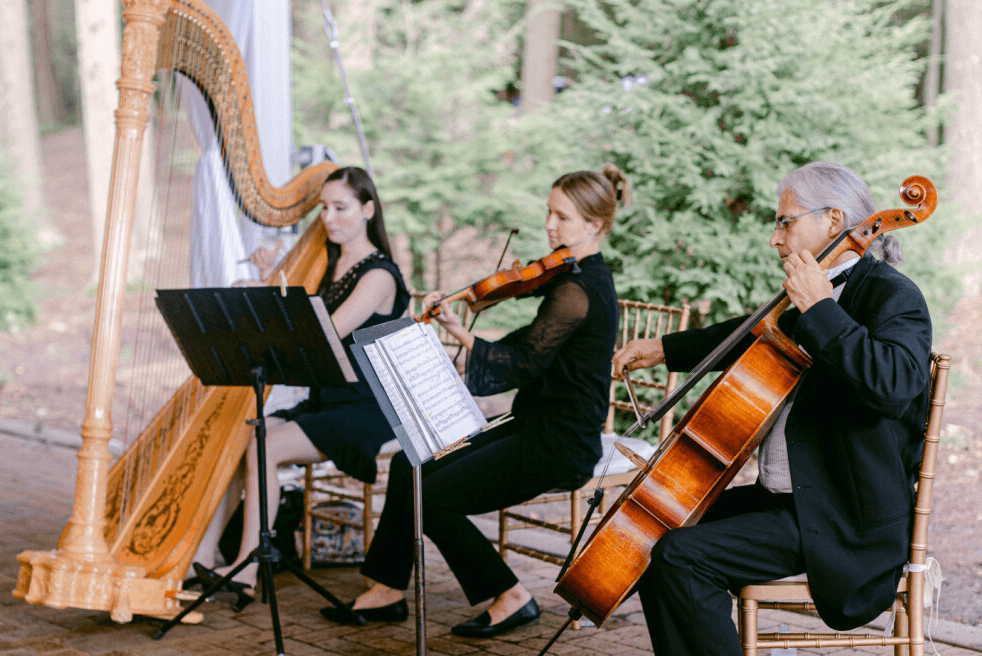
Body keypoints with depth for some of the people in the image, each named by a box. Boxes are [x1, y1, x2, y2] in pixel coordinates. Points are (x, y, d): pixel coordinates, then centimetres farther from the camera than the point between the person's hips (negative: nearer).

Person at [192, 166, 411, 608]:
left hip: (364, 411, -8)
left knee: (264, 450, -25)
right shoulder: (332, 264, 14)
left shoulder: (379, 275, -12)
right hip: (323, 403, 8)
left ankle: (246, 572, -22)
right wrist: (271, 281, 4)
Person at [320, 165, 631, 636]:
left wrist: (459, 332, -27)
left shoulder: (576, 291, -20)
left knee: (433, 498, -14)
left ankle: (510, 597, 0)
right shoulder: (587, 278, 12)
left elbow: (523, 363, -25)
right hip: (540, 427, 11)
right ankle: (388, 588, 14)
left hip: (557, 447, -11)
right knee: (409, 466, 7)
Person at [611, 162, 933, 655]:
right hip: (786, 498, 10)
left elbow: (895, 384, -34)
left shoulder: (893, 295, -14)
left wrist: (819, 309, -27)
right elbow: (756, 337, 32)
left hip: (847, 520, -10)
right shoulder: (825, 294, 13)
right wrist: (663, 350, 28)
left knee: (681, 554, -21)